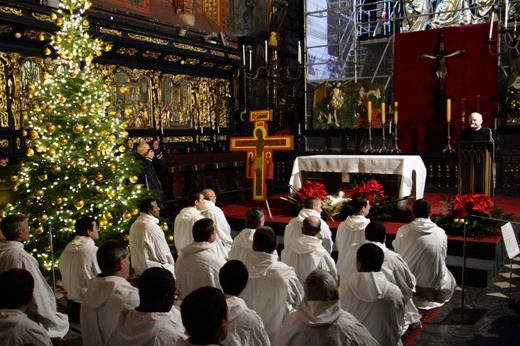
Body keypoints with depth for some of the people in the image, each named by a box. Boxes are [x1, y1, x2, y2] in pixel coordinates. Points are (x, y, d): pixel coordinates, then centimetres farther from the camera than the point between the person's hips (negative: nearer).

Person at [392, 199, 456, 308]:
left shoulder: (403, 231, -13)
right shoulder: (441, 232, -12)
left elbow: (397, 252, 0)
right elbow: (442, 257, 1)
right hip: (433, 281, 1)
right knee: (450, 281, 32)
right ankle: (431, 293, 15)